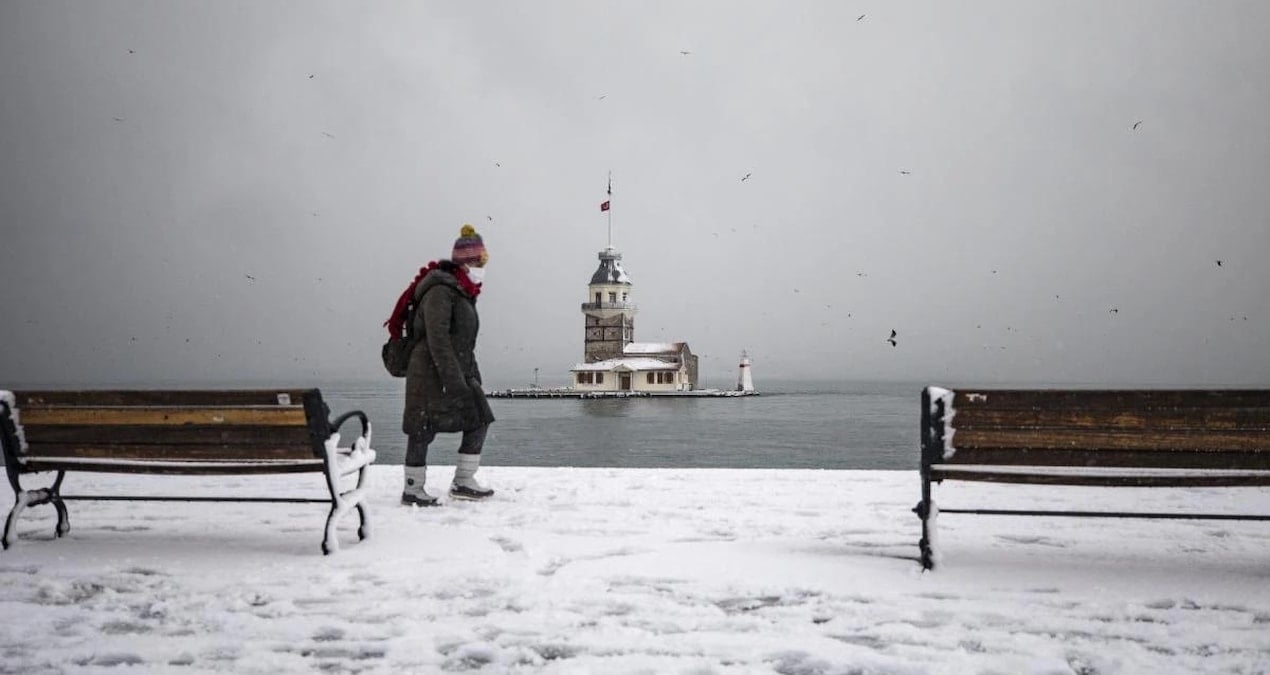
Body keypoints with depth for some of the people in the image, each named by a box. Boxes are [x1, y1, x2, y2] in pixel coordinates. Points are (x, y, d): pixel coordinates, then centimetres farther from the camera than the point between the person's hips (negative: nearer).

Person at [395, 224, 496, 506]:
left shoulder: (464, 292, 16)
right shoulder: (440, 291, -15)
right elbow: (437, 337, -22)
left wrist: (473, 374, 21)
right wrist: (452, 378, -25)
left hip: (458, 372, 10)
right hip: (431, 373, -10)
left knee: (479, 421, 5)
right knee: (423, 430, -2)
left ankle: (463, 482, 10)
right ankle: (412, 490, 9)